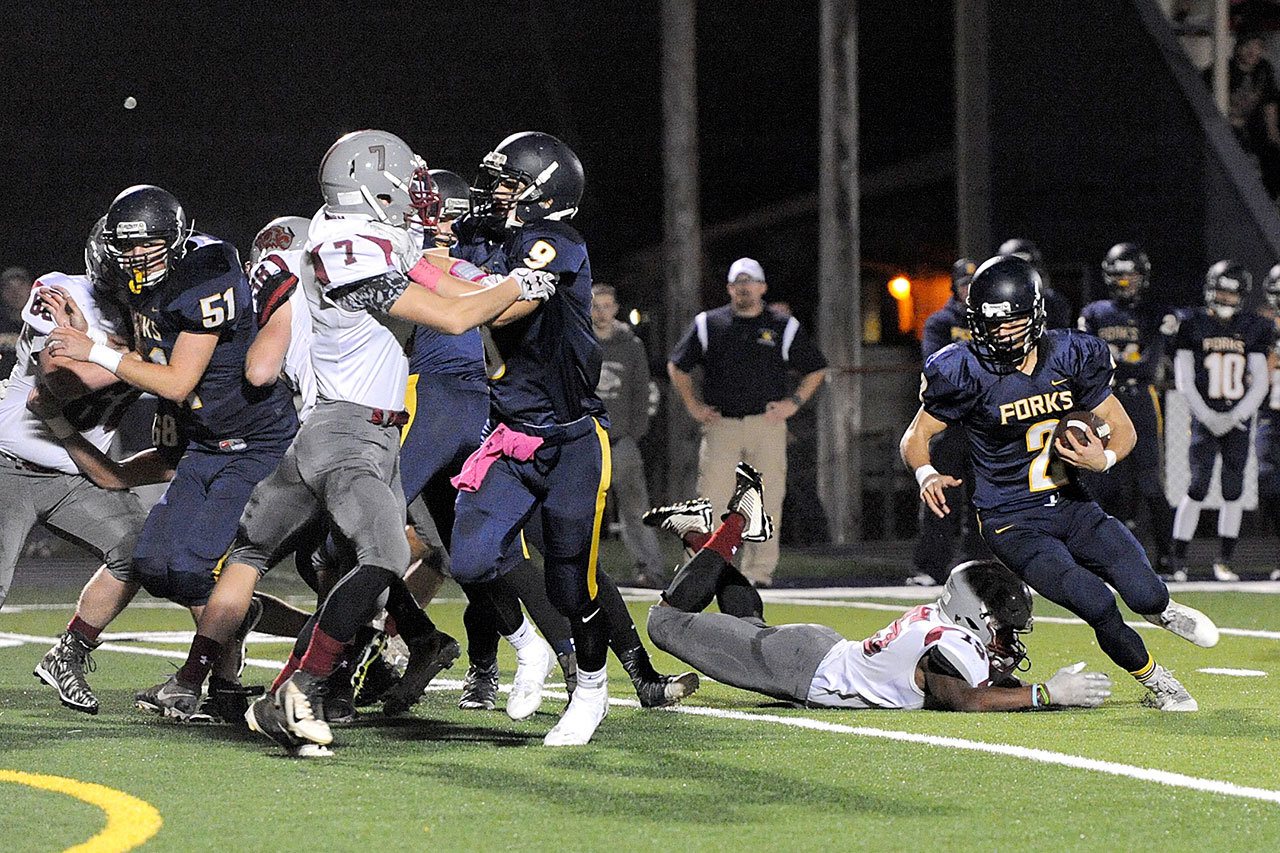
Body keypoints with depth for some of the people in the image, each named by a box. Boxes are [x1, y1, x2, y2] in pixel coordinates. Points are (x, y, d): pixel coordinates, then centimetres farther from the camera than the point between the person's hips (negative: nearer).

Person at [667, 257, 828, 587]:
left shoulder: (784, 327, 10)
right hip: (720, 426, 0)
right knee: (712, 498, -8)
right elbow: (676, 366, 19)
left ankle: (759, 571, 4)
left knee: (767, 500, -3)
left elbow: (816, 369, 17)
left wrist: (794, 402, 4)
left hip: (767, 426, 0)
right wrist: (692, 405, 7)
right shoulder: (707, 324, 10)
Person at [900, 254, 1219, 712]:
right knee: (1098, 606, -22)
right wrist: (926, 475, -25)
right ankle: (1155, 682, 6)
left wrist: (1104, 459, -18)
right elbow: (917, 436, -2)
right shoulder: (968, 372, -14)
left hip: (1071, 506, 3)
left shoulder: (1070, 356, -5)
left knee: (1144, 594, -13)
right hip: (1012, 521, -3)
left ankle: (1160, 609, 28)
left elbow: (1123, 429, 5)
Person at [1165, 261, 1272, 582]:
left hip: (1238, 421, 3)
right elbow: (1184, 381, -3)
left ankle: (1224, 561, 10)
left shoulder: (1253, 329, 4)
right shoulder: (1191, 324, -2)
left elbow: (1260, 383, 3)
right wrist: (1207, 417, -12)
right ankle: (1179, 561, -5)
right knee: (1198, 486, -10)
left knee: (1233, 489, 2)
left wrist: (1235, 417, -9)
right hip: (1205, 417, -3)